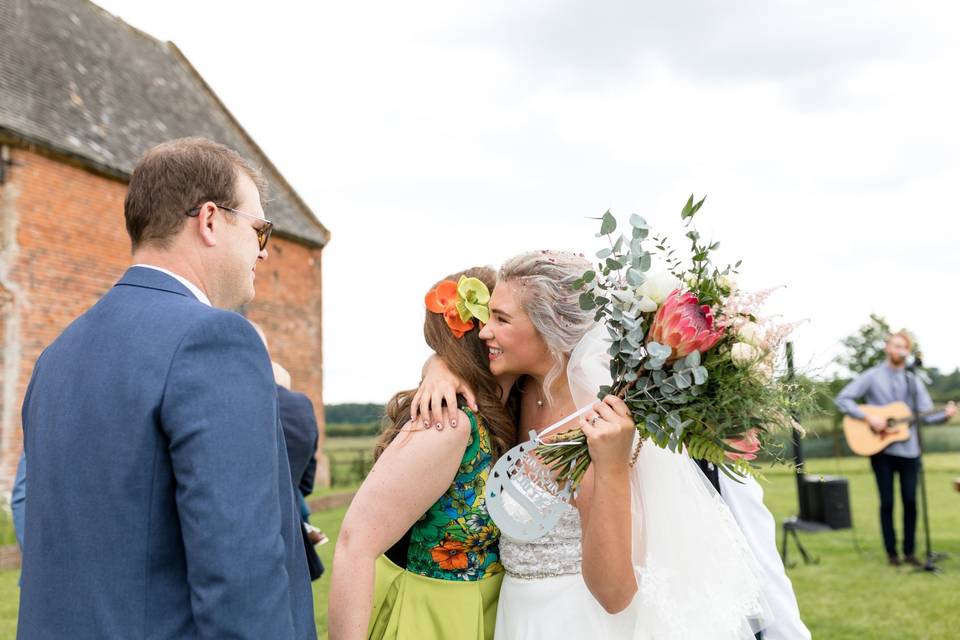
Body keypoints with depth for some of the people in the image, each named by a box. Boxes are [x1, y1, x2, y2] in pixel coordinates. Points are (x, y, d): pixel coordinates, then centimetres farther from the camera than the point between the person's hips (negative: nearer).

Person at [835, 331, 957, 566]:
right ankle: (892, 553, 12)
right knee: (887, 503, 2)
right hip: (881, 449, -3)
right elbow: (842, 399, -6)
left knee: (910, 501, 3)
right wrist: (868, 417, -16)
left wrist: (945, 414, -15)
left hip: (908, 449, 3)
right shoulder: (872, 377, 0)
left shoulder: (913, 381, 11)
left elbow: (927, 415, 6)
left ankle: (910, 551, 15)